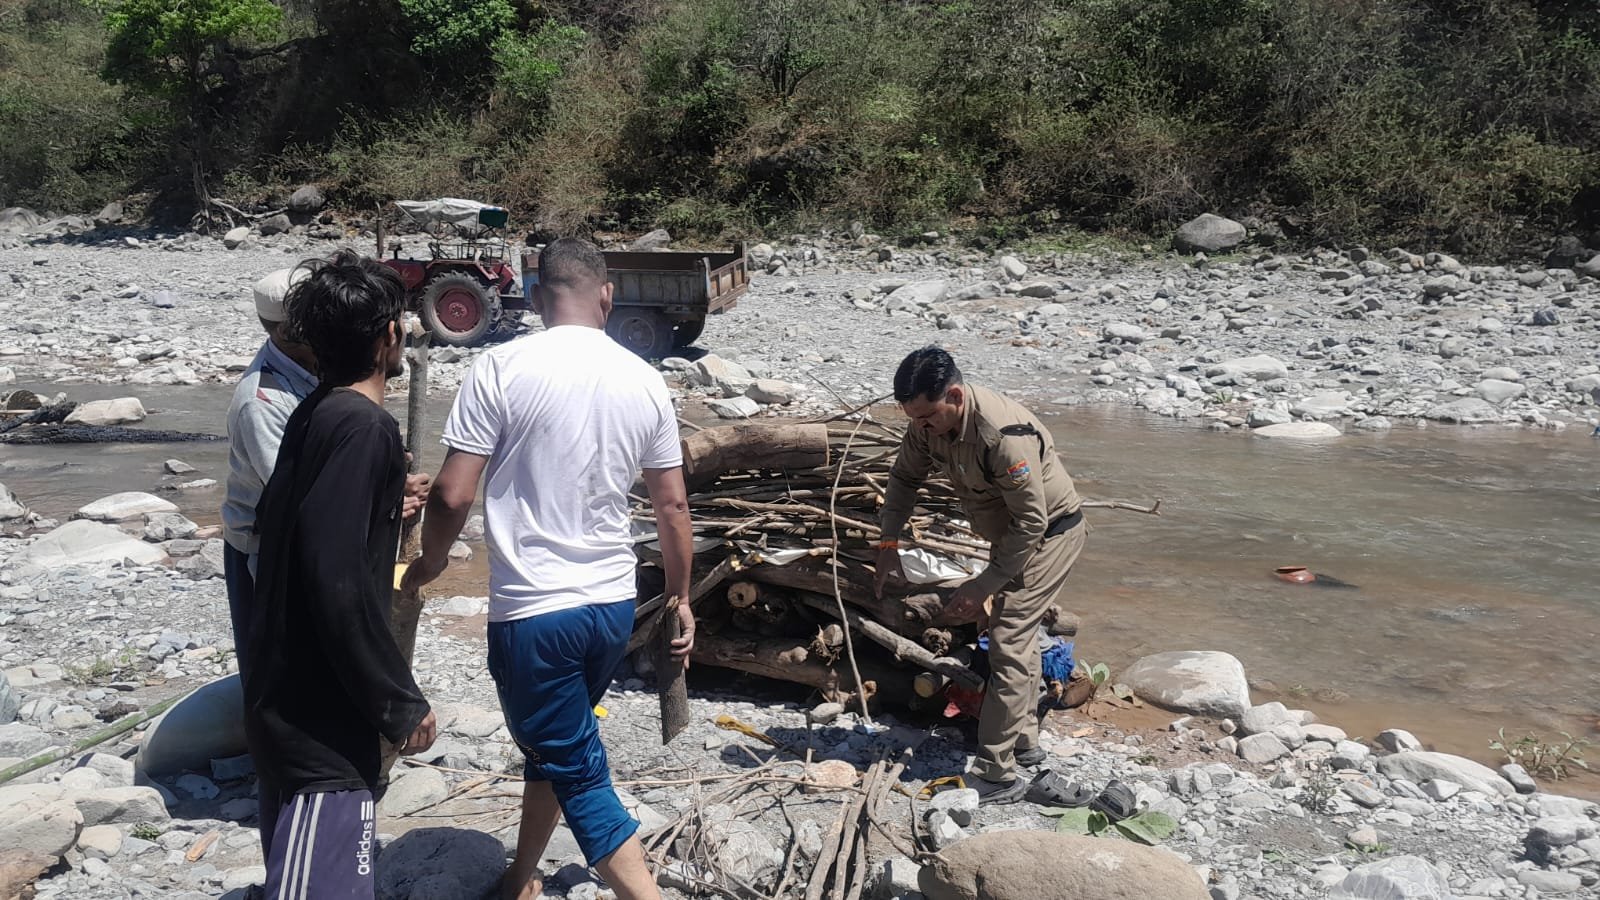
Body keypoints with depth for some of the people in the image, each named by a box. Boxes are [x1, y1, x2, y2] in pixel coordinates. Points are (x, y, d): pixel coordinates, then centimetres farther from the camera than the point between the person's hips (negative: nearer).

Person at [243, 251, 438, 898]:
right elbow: (341, 583, -25)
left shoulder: (313, 414, 8)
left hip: (283, 693, 10)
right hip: (320, 715, -10)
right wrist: (400, 704, -18)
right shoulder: (364, 427, -20)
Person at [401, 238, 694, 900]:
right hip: (614, 604, 6)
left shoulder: (503, 368, -12)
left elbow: (453, 495, -13)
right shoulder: (645, 380, 2)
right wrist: (680, 599, 19)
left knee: (577, 774, 5)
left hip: (532, 611, -5)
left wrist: (430, 561, 7)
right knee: (556, 745, 25)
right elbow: (673, 507, 6)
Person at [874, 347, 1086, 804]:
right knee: (1020, 637, 20)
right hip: (1013, 531, 9)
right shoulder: (928, 423, -12)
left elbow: (1032, 522, -32)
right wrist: (889, 542, -4)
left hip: (1050, 532, -9)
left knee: (1008, 643, -14)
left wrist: (984, 586, -29)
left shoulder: (1003, 434, -37)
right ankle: (1024, 742, 37)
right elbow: (905, 478, 5)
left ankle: (998, 775, -11)